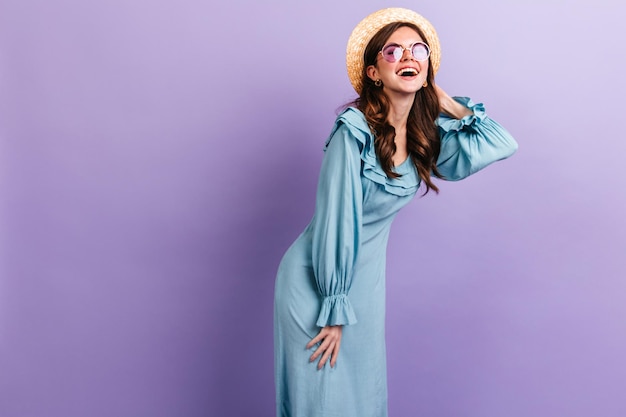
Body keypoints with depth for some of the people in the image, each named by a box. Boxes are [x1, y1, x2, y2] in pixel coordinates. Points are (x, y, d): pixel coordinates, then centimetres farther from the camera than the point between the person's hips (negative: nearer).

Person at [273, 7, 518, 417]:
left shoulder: (427, 133, -1)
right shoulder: (354, 130, -22)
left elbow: (502, 145, 3)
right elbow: (336, 221, -21)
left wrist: (449, 104, -1)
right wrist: (335, 309, -16)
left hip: (366, 277, 6)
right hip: (317, 280, -6)